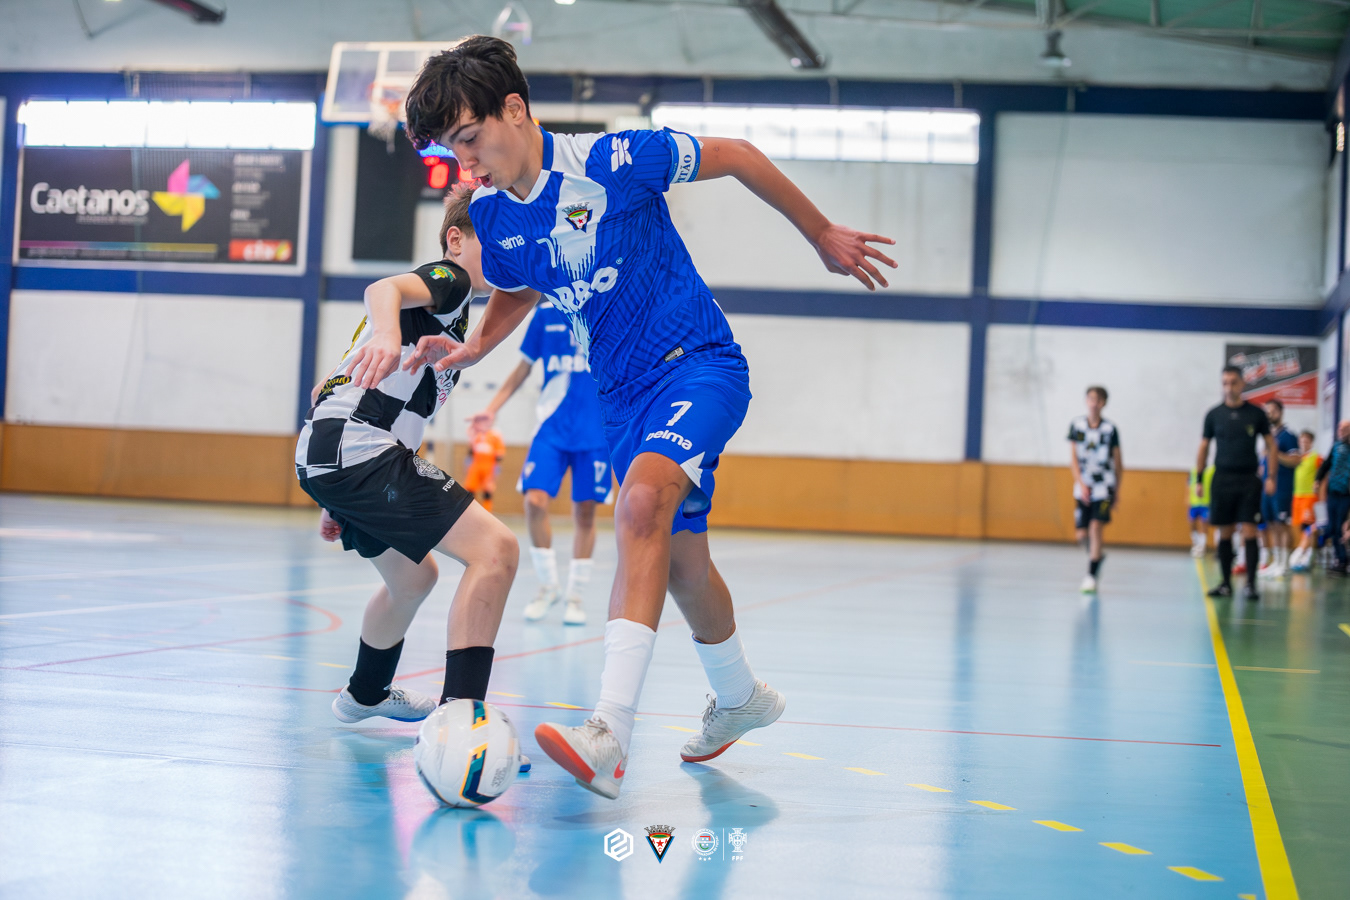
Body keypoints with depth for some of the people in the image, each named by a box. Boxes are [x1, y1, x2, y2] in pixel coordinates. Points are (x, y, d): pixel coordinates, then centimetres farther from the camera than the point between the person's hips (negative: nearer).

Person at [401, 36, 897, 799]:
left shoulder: (610, 161, -19)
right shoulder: (491, 215, -1)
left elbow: (735, 157, -6)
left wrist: (823, 236, 3)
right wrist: (473, 349, 0)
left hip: (701, 364, -7)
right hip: (624, 393, 7)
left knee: (643, 501, -32)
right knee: (680, 560, 15)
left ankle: (611, 736, -39)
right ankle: (741, 698, 44)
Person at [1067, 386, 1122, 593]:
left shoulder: (1110, 429, -1)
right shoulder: (1076, 426, 1)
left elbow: (1117, 462, 6)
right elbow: (1073, 458, 0)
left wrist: (1117, 490, 8)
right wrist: (1081, 484, -11)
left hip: (1104, 488, -2)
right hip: (1082, 488, 2)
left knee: (1096, 527, -15)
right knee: (1082, 534, 2)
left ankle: (1091, 576, -11)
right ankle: (1096, 556, 34)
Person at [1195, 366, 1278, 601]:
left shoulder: (1256, 413, 3)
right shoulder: (1214, 414, 6)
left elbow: (1271, 444, 8)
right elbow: (1203, 448, 12)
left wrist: (1271, 477, 0)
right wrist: (1198, 480, 7)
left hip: (1248, 480, -1)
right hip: (1222, 479, 1)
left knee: (1249, 531, -8)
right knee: (1224, 533, 5)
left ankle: (1251, 584, -7)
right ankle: (1226, 583, 12)